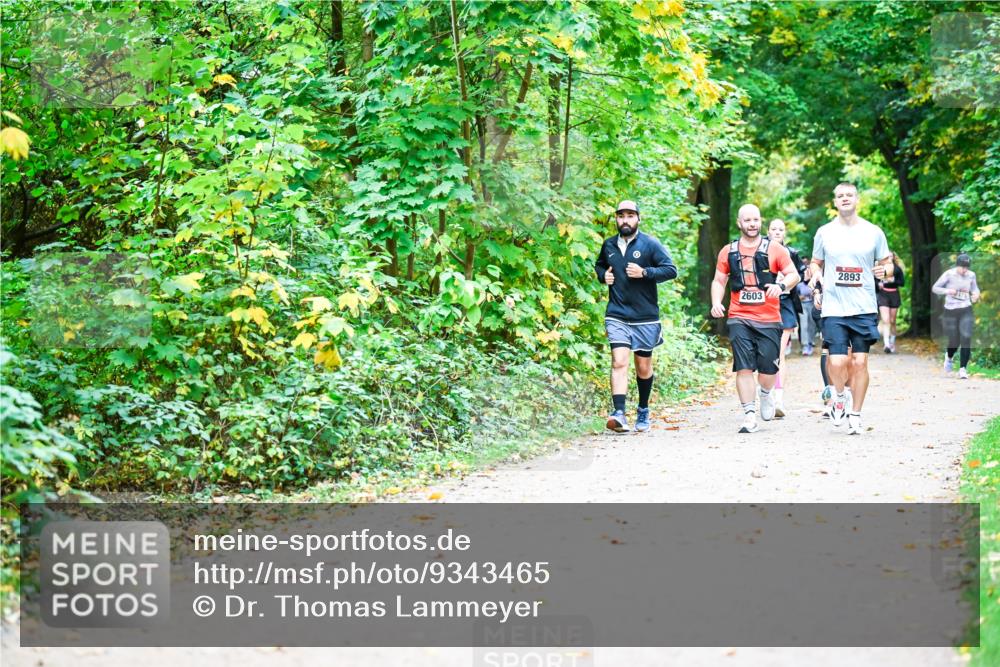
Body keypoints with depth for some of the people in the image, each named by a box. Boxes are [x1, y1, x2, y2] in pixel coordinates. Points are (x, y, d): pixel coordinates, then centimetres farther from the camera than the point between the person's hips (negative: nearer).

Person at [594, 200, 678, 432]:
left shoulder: (650, 244, -3)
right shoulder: (609, 245, 8)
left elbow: (671, 270, -7)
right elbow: (599, 265, 28)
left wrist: (644, 272, -20)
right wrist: (603, 275, 5)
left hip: (645, 317, -1)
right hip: (617, 316, 1)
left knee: (644, 367, 11)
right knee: (619, 363, -16)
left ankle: (643, 410, 31)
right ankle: (619, 413, -26)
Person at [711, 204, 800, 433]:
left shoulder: (774, 249, 5)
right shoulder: (728, 251, 10)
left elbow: (794, 275, 4)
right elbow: (719, 281, 15)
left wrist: (781, 285, -17)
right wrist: (716, 302, -3)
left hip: (769, 319, -1)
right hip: (739, 319, 1)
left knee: (768, 367, -1)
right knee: (744, 367, -6)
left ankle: (766, 394, 33)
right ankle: (749, 416, -3)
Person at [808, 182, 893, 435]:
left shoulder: (873, 232, 5)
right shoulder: (824, 233, 6)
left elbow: (888, 263, 12)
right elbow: (816, 263, 17)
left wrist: (885, 270, -11)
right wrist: (814, 273, -6)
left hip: (865, 309, 0)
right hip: (834, 309, 0)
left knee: (860, 362, -1)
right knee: (837, 362, -11)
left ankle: (855, 415, 13)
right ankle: (840, 394, 22)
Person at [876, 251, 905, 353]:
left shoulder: (897, 268, 4)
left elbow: (903, 282, 4)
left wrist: (893, 280, -13)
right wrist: (878, 284, -11)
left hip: (894, 295, 2)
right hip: (883, 294, -2)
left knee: (892, 321, 9)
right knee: (885, 320, -14)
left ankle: (892, 343, 23)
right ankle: (886, 344, -21)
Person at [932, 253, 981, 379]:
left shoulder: (971, 275, 1)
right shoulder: (949, 274, -10)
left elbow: (975, 288, 18)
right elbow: (934, 288, -5)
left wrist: (976, 294, -5)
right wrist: (947, 291, -23)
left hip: (966, 311, 2)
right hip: (950, 312, -2)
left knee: (966, 338, -14)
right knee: (954, 341, 5)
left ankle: (963, 368, -7)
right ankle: (949, 357, 42)